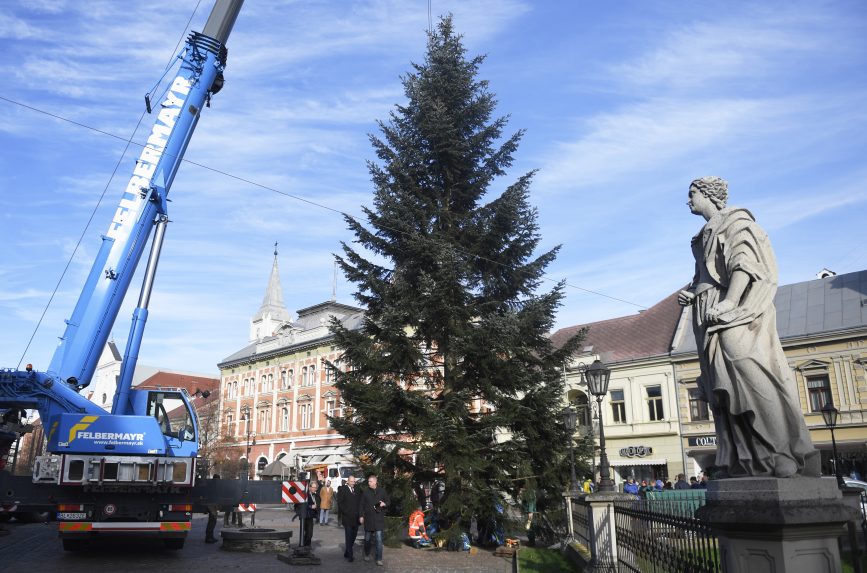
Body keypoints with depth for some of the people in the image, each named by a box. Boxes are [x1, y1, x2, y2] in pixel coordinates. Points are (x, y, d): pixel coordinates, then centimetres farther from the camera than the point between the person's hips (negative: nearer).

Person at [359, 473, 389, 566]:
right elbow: (361, 505, 5)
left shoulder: (381, 491, 1)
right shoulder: (365, 492, 2)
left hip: (379, 519, -1)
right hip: (368, 519, 1)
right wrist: (361, 516, -1)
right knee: (367, 538, 12)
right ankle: (367, 554, 34)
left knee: (379, 539, -6)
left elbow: (388, 501, 10)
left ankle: (379, 559, -1)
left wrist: (384, 504, -11)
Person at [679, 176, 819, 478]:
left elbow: (744, 261, -12)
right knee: (724, 389, 1)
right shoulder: (705, 234, 26)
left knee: (752, 379, -17)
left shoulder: (734, 219, 2)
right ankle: (741, 463, 0)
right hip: (710, 316, 8)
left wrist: (729, 301, -24)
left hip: (734, 312, -8)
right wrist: (690, 294, 7)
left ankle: (787, 456, -14)